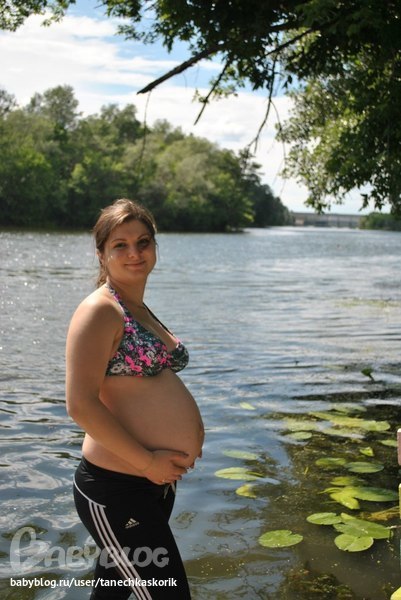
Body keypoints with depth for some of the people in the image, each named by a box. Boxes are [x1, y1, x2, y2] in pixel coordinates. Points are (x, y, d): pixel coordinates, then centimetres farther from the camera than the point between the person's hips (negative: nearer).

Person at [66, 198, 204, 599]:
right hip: (115, 490, -9)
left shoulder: (139, 310, 12)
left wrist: (187, 432, 7)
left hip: (157, 483, 9)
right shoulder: (100, 311, -15)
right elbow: (80, 404, -23)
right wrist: (147, 461, -19)